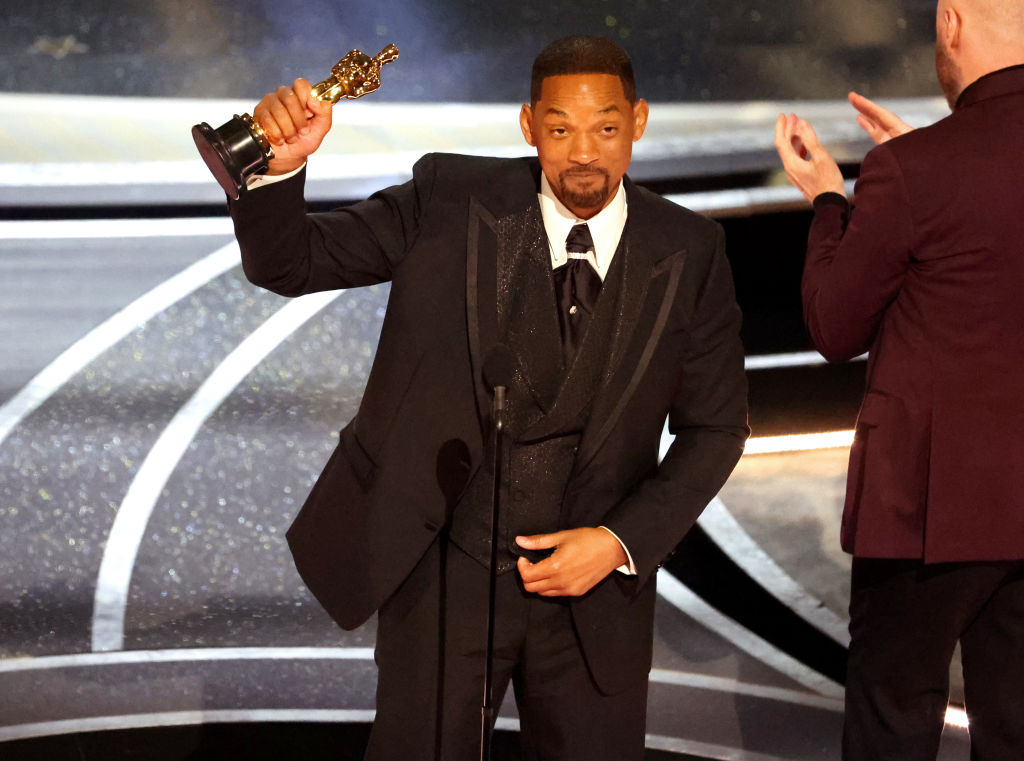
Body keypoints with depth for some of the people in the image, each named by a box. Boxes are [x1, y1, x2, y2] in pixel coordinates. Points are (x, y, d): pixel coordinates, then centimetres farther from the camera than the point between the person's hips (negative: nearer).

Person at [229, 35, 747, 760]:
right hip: (443, 569, -1)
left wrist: (623, 542, -10)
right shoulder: (450, 202, -7)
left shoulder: (690, 254, -4)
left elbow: (714, 427, 2)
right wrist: (280, 167, -27)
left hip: (594, 588, 1)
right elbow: (287, 262, -7)